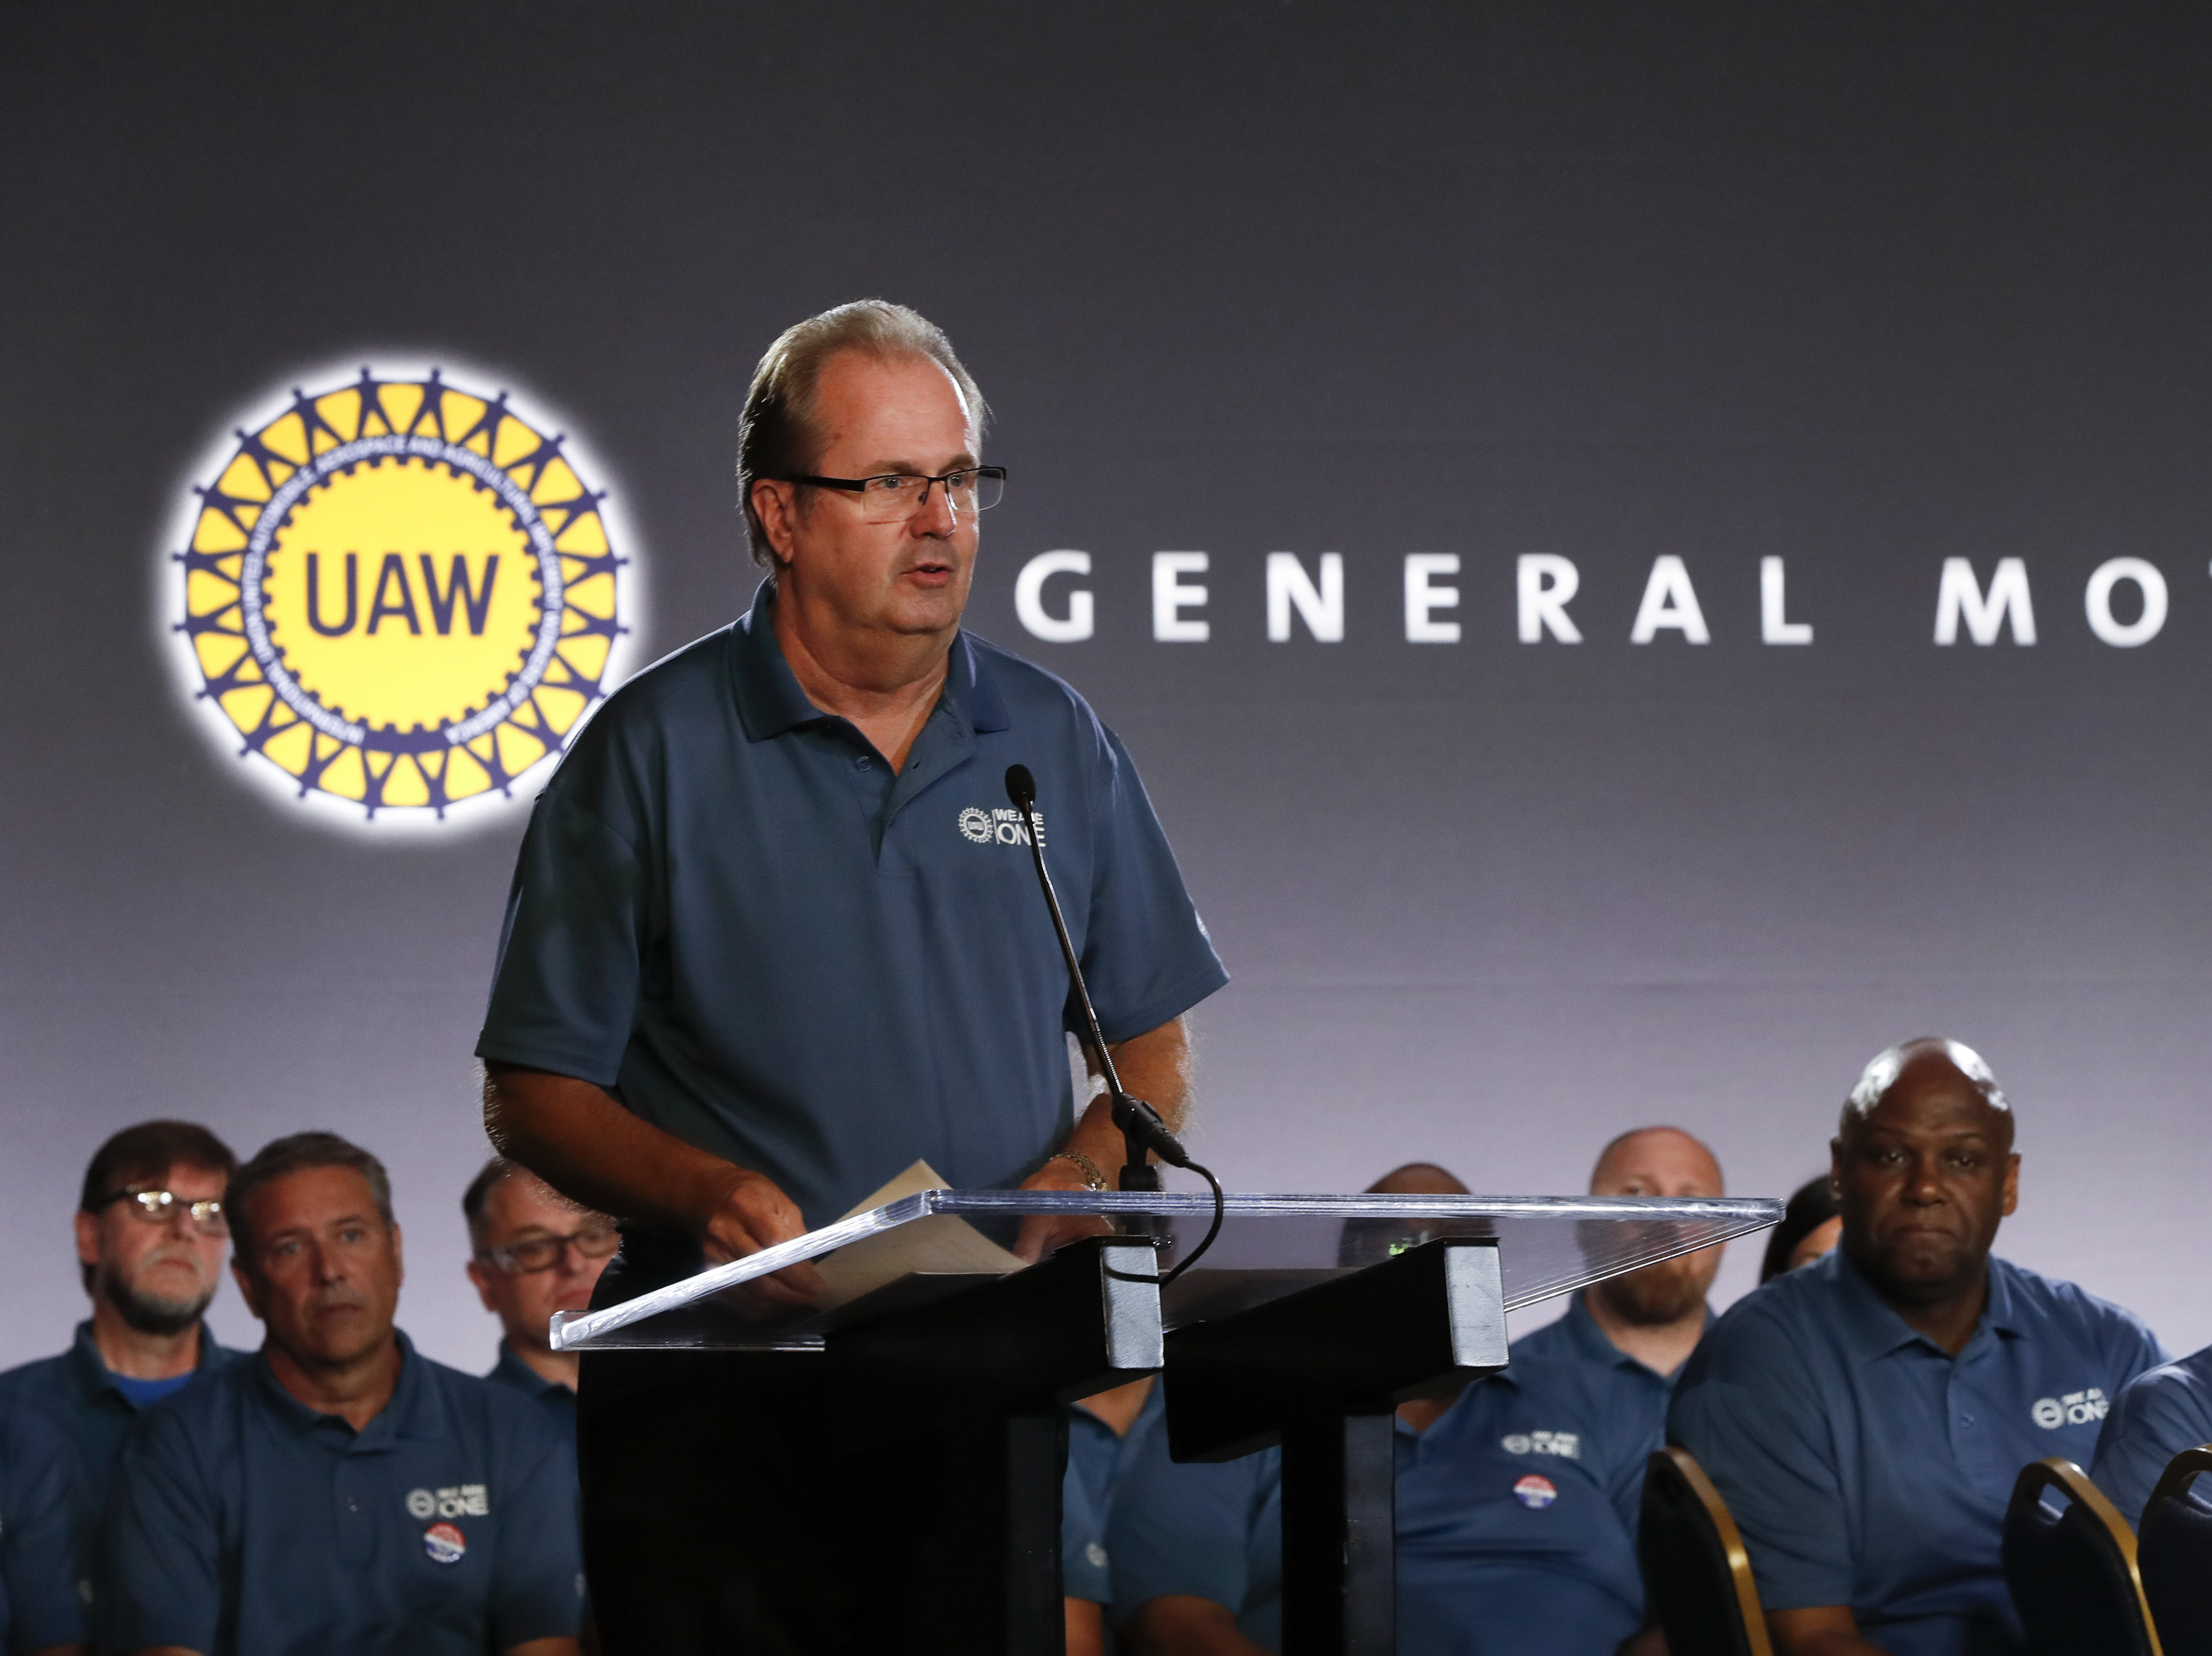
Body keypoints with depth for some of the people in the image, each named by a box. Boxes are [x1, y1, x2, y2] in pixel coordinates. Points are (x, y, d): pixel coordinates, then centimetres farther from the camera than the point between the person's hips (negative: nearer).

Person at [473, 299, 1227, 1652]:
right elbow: (535, 1094, 0)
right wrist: (705, 1195, -18)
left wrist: (1071, 1186, -5)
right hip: (717, 1380, -3)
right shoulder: (653, 753, 1)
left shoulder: (1057, 746, 12)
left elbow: (1156, 1045, 16)